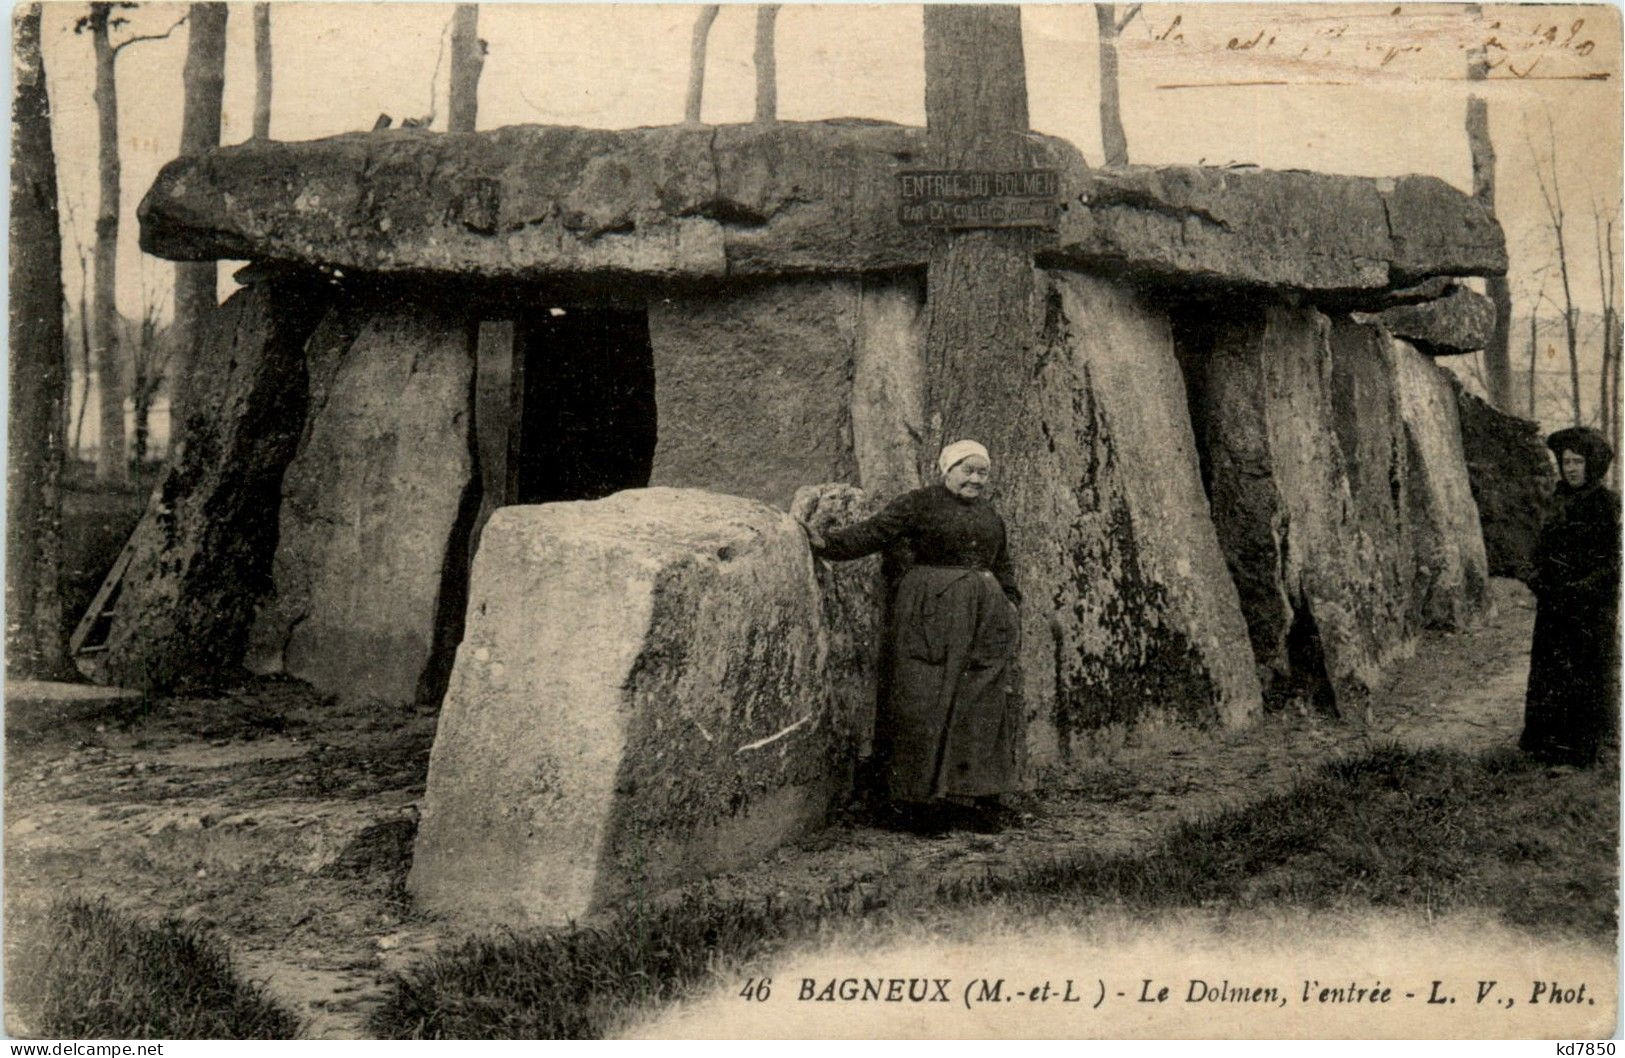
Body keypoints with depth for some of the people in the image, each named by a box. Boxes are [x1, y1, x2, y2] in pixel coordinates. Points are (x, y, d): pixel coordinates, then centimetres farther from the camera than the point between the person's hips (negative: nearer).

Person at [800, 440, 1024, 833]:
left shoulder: (991, 516, 18)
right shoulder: (919, 504, -1)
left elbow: (1003, 569, 25)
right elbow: (873, 532, -11)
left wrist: (1011, 606, 13)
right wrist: (828, 544, -24)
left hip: (984, 616, 6)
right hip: (931, 613, -6)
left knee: (983, 705, 4)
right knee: (927, 702, -8)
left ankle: (976, 798, 13)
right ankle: (922, 801, -1)